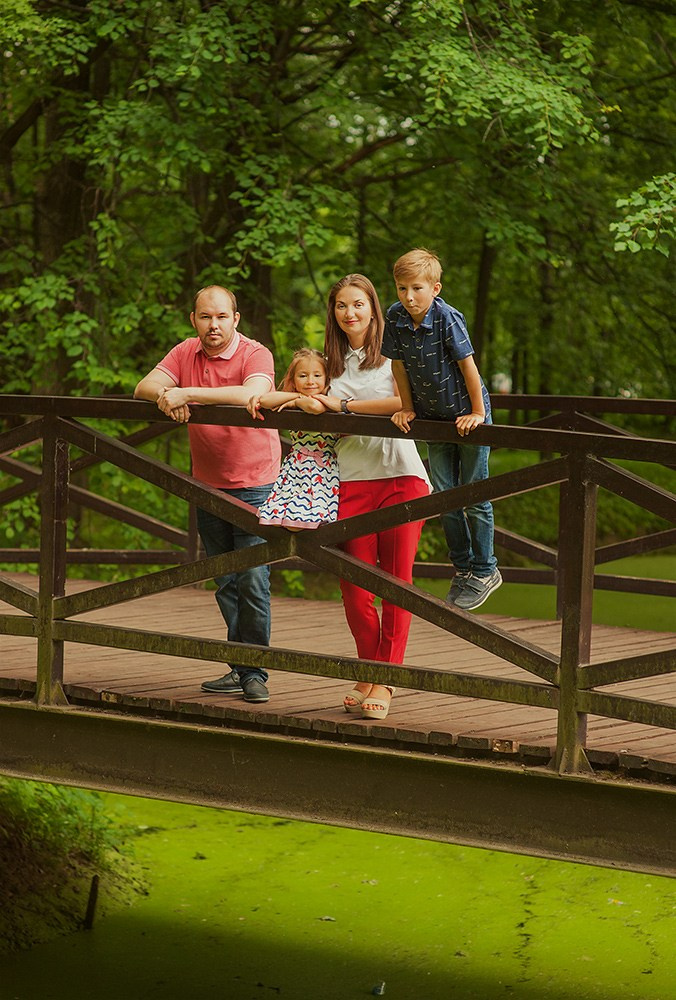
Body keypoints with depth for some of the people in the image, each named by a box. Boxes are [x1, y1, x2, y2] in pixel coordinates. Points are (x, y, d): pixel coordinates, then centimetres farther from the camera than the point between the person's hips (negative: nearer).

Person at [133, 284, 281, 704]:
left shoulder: (256, 355, -13)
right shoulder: (185, 353, 5)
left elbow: (251, 394, -32)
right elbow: (145, 387, -3)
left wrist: (187, 393, -32)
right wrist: (166, 395, -28)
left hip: (255, 485, -6)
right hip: (209, 486, 6)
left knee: (253, 579, -10)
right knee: (226, 584, 10)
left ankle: (255, 672, -3)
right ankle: (239, 669, 17)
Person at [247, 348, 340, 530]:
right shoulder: (293, 407, 12)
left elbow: (315, 406, -30)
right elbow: (264, 400, -4)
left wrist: (297, 401, -9)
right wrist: (298, 395, -5)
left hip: (321, 470, -6)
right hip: (295, 467, 6)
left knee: (296, 524, -18)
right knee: (278, 522, -7)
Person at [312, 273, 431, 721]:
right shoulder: (333, 361, 18)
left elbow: (407, 401, -13)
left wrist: (343, 406, -9)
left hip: (401, 476, -4)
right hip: (352, 479, 4)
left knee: (397, 583, -4)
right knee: (354, 585, -2)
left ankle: (384, 680, -1)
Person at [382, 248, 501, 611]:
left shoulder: (447, 318, -25)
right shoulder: (395, 317, -10)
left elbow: (467, 364, -20)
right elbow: (399, 364, 3)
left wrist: (477, 412, -16)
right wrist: (407, 408, 5)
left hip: (467, 416, -5)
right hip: (433, 417, 5)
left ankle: (484, 571, 13)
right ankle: (462, 568, 20)